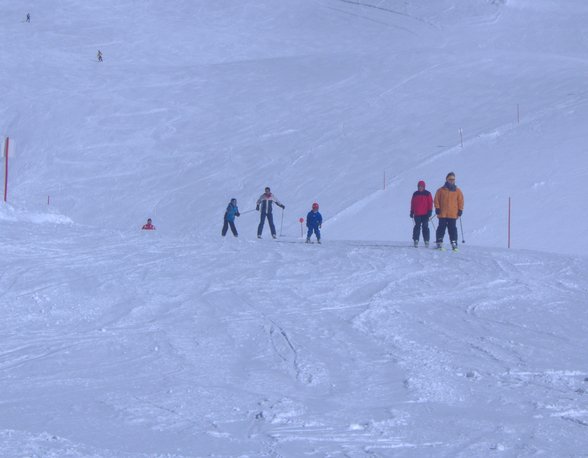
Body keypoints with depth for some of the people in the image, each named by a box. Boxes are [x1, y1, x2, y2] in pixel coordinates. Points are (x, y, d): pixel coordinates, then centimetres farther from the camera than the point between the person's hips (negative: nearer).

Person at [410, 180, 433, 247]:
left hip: (425, 214, -2)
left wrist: (430, 211, -6)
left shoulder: (427, 194, 2)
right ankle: (416, 240, 2)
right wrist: (412, 212, 13)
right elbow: (412, 203, 15)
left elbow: (430, 203, 1)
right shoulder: (415, 194, 11)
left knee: (425, 227, -2)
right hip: (417, 214, 2)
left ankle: (426, 241, 2)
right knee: (417, 227, -1)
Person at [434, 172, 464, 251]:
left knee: (453, 229, 0)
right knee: (441, 228, 1)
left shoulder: (457, 191, 6)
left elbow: (460, 201, 8)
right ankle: (439, 243, 6)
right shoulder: (441, 190, 4)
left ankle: (454, 244, 1)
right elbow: (436, 200, 6)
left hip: (453, 215, 0)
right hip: (442, 214, 0)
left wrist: (460, 210, 1)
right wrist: (437, 208, -3)